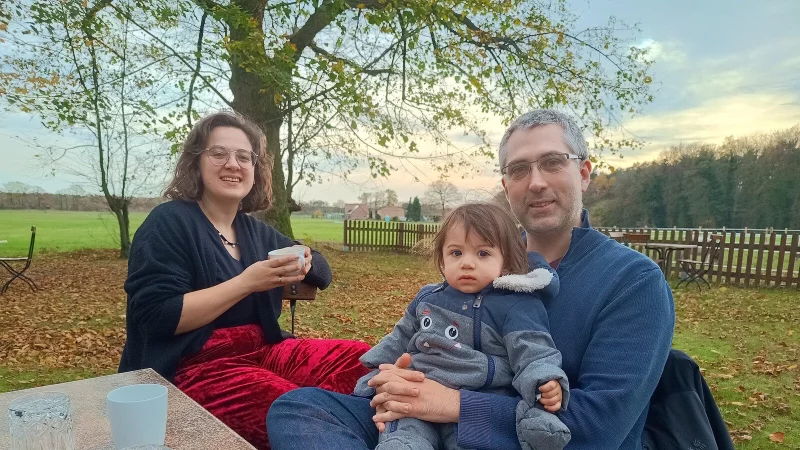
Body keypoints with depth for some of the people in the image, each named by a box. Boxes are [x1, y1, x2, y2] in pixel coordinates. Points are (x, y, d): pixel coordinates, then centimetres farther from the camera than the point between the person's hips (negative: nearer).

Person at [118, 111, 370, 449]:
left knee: (362, 361, -11)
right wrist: (247, 282, -21)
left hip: (262, 352, 7)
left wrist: (302, 262, -7)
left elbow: (323, 272, 18)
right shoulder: (168, 223, -6)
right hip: (191, 369, -6)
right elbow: (158, 316, -16)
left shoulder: (255, 231, 13)